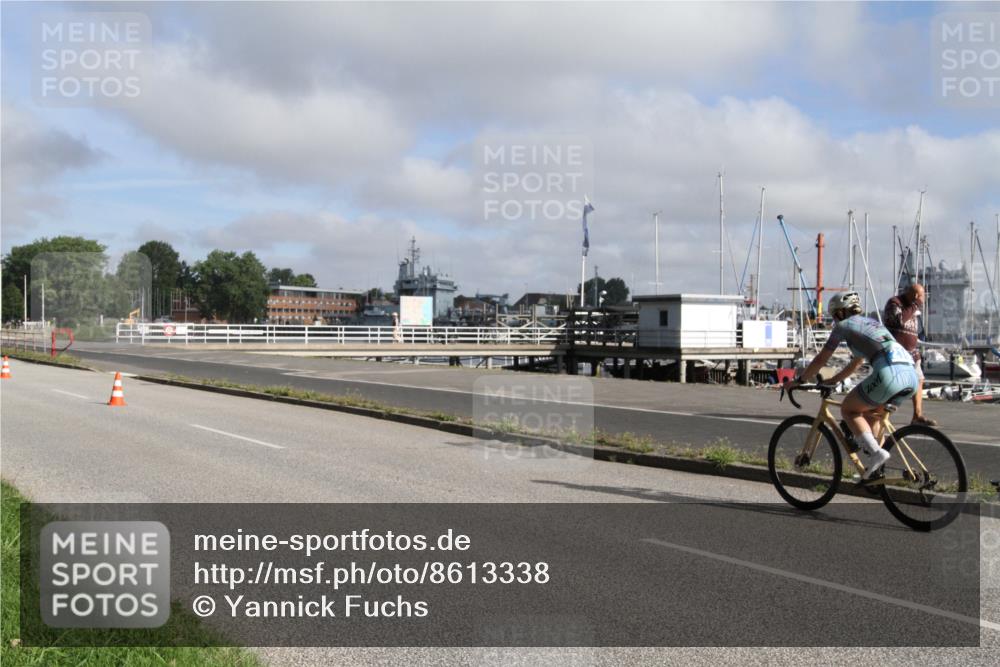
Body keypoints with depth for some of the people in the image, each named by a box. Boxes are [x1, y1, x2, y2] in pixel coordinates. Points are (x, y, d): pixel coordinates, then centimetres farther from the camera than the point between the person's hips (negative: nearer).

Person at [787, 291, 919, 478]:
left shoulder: (844, 325, 11)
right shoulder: (871, 322, 33)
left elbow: (821, 360, 15)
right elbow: (856, 364, 41)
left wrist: (799, 381, 26)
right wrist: (831, 381, 47)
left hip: (889, 374, -8)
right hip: (911, 375, 8)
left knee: (847, 409, 11)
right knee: (870, 413, 27)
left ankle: (876, 452, -8)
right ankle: (874, 469, 22)